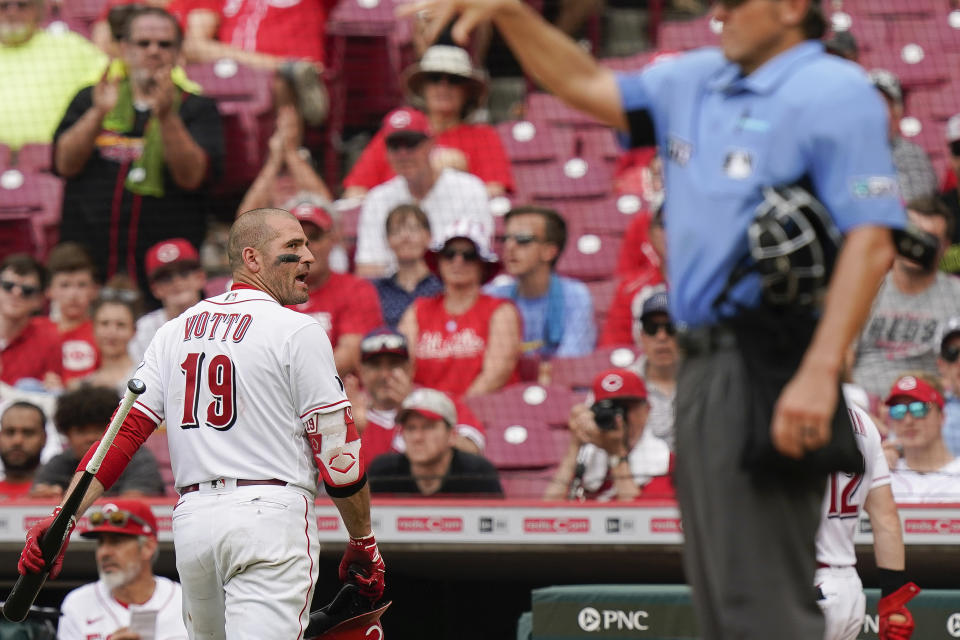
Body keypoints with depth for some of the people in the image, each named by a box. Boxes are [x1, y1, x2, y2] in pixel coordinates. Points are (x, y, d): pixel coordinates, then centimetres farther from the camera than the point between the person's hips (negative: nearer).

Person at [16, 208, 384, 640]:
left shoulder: (175, 332, 15)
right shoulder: (297, 331, -3)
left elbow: (126, 429, 6)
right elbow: (337, 448, -4)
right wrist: (363, 543, 6)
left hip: (192, 521, 7)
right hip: (270, 511, -7)